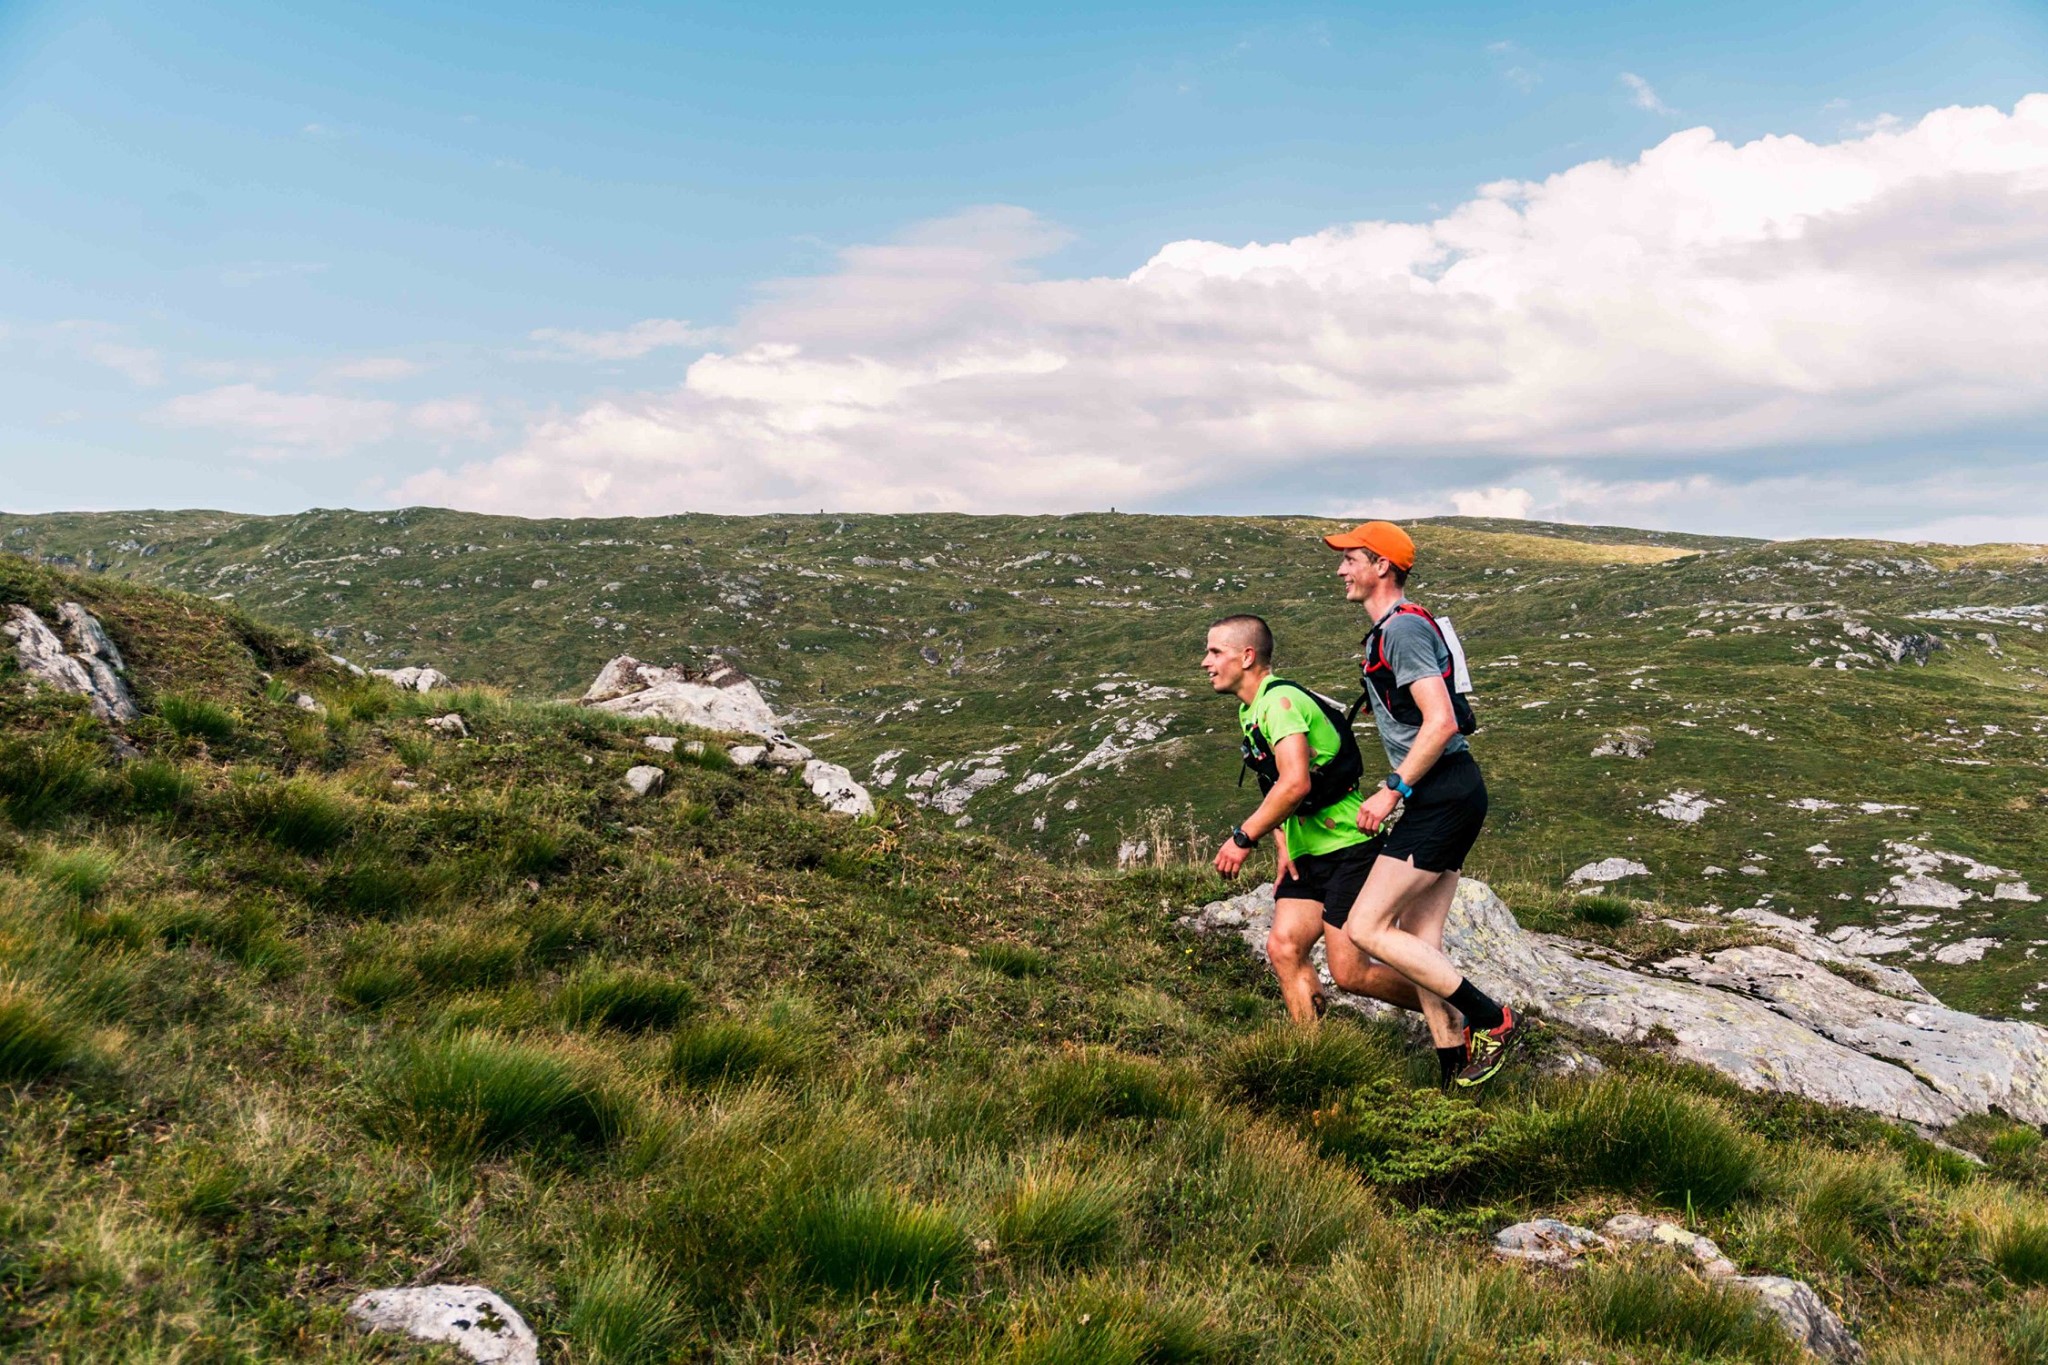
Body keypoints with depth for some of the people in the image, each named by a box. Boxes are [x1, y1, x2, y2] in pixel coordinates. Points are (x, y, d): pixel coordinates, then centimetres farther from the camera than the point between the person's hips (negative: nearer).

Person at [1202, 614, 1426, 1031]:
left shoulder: (1280, 699, -18)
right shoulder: (1249, 710, 14)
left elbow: (1295, 784, -30)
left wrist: (1243, 838, -22)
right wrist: (1283, 846, 11)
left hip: (1349, 847, -9)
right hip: (1309, 854, 9)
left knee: (1350, 973, -8)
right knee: (1283, 949, -1)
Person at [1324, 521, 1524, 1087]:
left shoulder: (1403, 628, -13)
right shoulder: (1385, 632, 20)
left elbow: (1441, 722, -22)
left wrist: (1392, 791, -19)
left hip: (1444, 796, -10)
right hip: (1441, 800, 10)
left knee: (1366, 927, -9)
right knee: (1419, 942, 9)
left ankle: (1491, 1019, -2)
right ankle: (1453, 1061, 12)